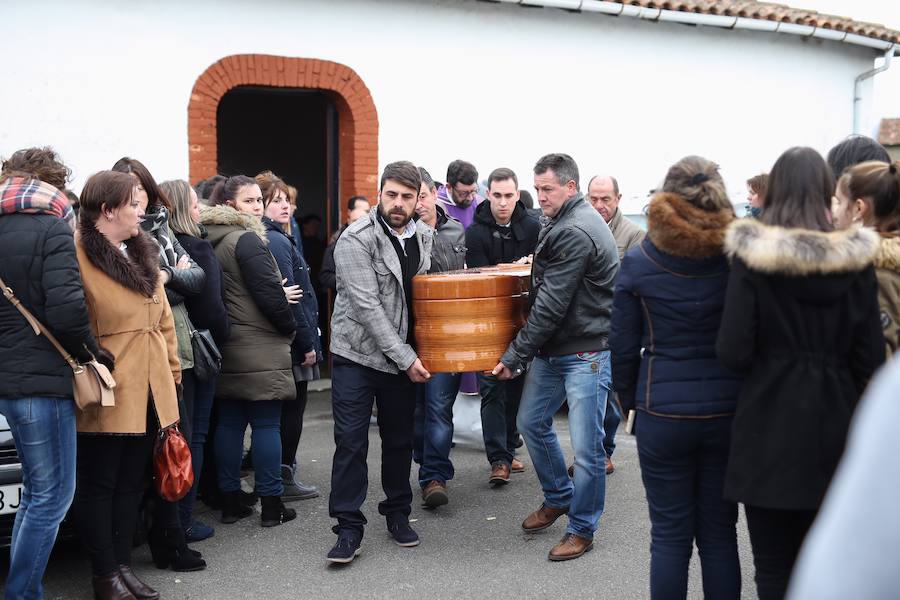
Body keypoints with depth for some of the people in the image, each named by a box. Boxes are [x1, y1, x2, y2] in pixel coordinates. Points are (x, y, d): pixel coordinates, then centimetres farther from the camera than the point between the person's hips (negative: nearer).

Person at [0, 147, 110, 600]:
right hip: (40, 378, -8)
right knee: (51, 496, 0)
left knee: (37, 492, 17)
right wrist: (92, 351, -5)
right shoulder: (52, 229, -10)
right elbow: (66, 309, -20)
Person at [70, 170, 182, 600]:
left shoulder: (142, 253, 15)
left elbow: (163, 319, 18)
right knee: (99, 485, 4)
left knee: (131, 483, 14)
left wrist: (172, 372, 16)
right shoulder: (77, 253, -11)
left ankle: (123, 564, 25)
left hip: (148, 391, 8)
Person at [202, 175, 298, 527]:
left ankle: (230, 501, 15)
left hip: (225, 346, 8)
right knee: (266, 423, -3)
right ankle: (271, 504, 1)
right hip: (259, 348, -8)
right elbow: (269, 292, -16)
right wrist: (289, 327, -2)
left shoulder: (211, 241, 12)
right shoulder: (247, 240, -14)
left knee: (229, 421, 10)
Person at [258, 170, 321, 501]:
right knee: (292, 409, 1)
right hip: (290, 342, -9)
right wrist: (307, 343, -16)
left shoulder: (266, 238, 12)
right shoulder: (278, 242, -16)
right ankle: (283, 479, 9)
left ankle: (277, 476, 24)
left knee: (281, 410, 16)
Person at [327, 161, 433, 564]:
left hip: (405, 357, 5)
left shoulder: (425, 237, 4)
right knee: (351, 442, -2)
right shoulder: (356, 239, -15)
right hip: (357, 354, -5)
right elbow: (367, 306, -19)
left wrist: (412, 355, 6)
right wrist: (406, 359, -19)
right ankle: (348, 527, 7)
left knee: (400, 439, 14)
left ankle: (397, 512, 30)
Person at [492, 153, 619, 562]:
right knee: (531, 422, 18)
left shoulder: (576, 233, -20)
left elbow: (551, 306, -22)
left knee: (585, 447, -2)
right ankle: (558, 497, 37)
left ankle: (582, 529, 14)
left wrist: (514, 356, -16)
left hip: (586, 353, -10)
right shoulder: (559, 225, 12)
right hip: (552, 349, 10)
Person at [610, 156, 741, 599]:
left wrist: (629, 398, 13)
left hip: (663, 413, -1)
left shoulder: (638, 262, -4)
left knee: (670, 536, 8)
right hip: (728, 409, 2)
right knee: (719, 534, 12)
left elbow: (622, 345, -1)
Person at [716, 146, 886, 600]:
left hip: (769, 429, -3)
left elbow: (732, 352, -14)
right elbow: (871, 358, -2)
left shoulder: (752, 256, -10)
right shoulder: (855, 259, -3)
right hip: (834, 426, 3)